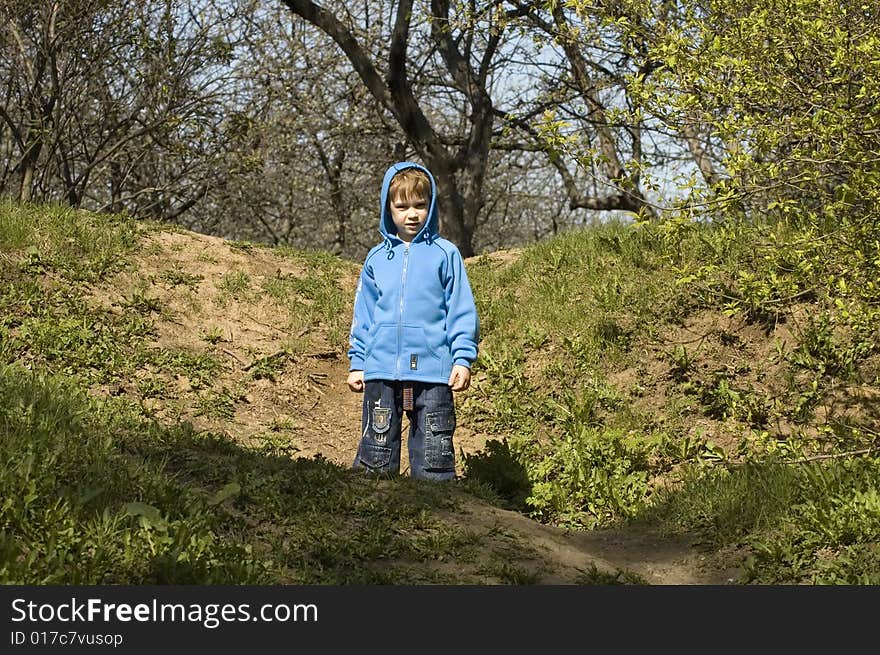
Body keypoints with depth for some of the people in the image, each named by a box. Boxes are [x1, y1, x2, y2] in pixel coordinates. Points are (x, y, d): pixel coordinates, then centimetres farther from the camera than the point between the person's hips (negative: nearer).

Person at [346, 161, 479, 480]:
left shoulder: (444, 254, 2)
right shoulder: (377, 258, 10)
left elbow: (462, 310, 1)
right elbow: (363, 315, 16)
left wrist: (463, 359, -5)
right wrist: (357, 362, 13)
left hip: (432, 370, -3)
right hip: (381, 369, 3)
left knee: (434, 457, 3)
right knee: (376, 453, 8)